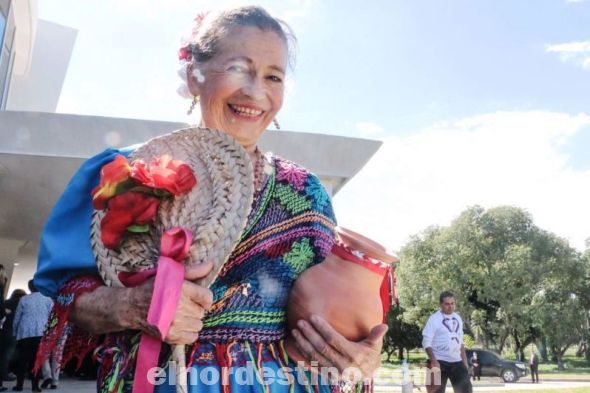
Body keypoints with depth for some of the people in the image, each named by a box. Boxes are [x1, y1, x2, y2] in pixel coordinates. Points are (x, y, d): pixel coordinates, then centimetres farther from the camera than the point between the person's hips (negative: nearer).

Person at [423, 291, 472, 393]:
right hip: (439, 362, -5)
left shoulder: (458, 318, 10)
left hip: (457, 361, 6)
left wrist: (465, 361, 12)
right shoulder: (434, 319, -9)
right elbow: (426, 343, -12)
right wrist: (434, 361, -21)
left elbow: (460, 342, 18)